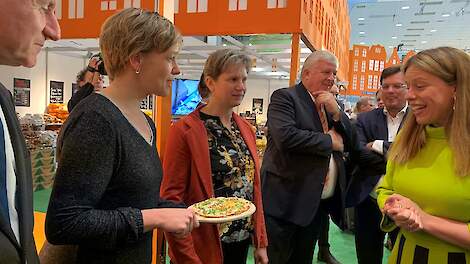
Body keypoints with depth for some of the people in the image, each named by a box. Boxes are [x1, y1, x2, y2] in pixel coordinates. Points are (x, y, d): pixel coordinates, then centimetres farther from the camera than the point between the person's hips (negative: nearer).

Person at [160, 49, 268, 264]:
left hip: (242, 241, 6)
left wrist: (261, 243, 8)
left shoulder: (246, 129, 4)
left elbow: (253, 186, 8)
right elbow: (171, 197, -15)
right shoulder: (185, 131, -15)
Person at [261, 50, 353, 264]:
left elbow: (349, 142, 11)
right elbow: (286, 137, -25)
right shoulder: (284, 97, -9)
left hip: (317, 203, 7)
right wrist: (330, 140, -12)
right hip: (285, 202, -7)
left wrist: (336, 112, -5)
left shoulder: (330, 104, 14)